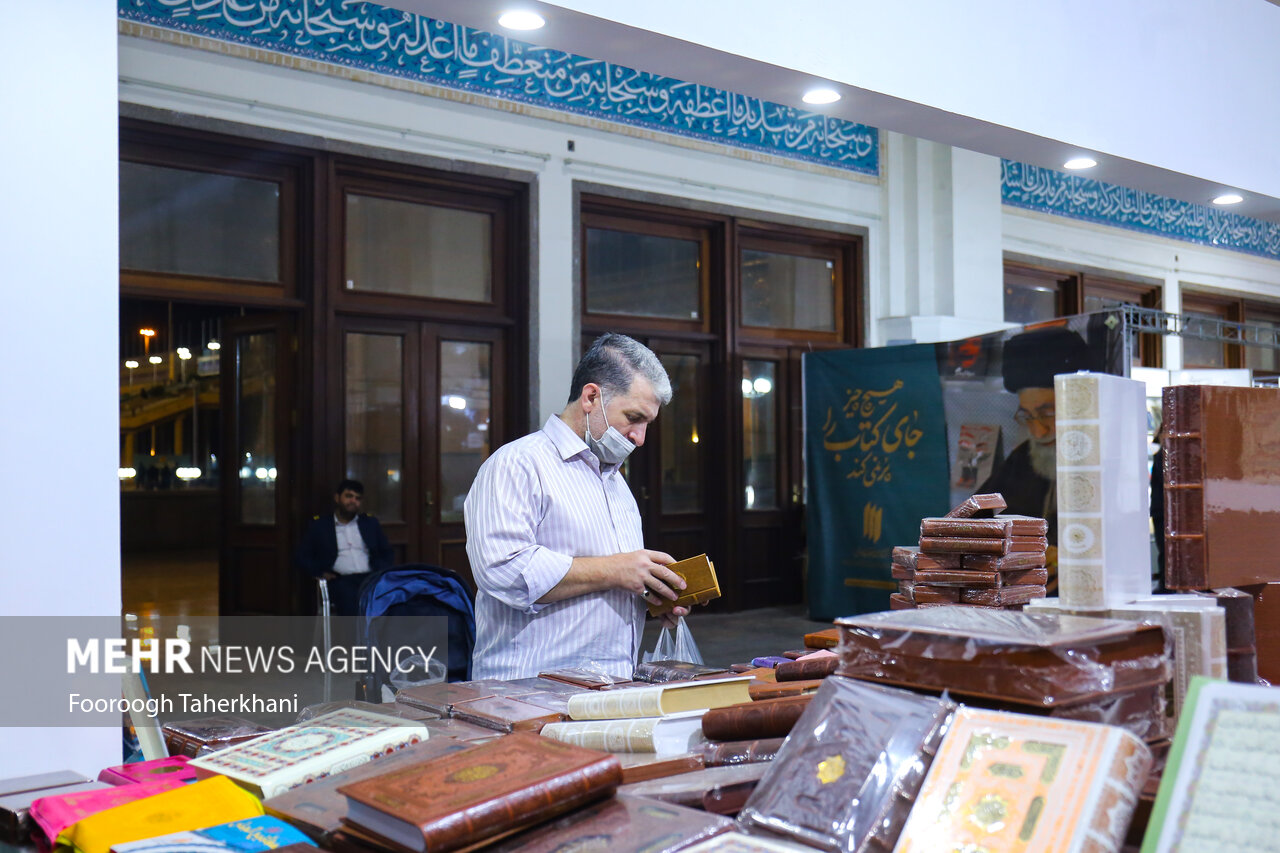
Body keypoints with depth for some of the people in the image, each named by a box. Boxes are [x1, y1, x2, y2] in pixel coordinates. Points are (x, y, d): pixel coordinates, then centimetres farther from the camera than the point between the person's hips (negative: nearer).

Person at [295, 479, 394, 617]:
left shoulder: (370, 523, 26)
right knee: (348, 598, -37)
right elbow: (301, 556, 14)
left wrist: (380, 570, 4)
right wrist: (319, 572, -3)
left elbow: (388, 553, 25)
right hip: (341, 580, -2)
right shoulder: (319, 525, 18)